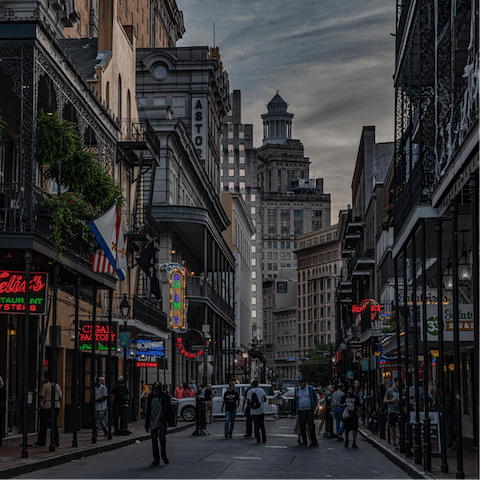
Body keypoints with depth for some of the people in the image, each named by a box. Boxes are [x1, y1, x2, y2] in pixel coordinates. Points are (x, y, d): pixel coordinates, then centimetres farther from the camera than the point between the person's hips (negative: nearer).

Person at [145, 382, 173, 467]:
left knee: (162, 438, -13)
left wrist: (167, 417, -11)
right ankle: (156, 460, 8)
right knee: (154, 441, 2)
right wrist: (147, 424, 15)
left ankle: (164, 456, 8)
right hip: (153, 421, 4)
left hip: (162, 421, -3)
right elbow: (148, 411, 16)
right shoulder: (150, 397, 10)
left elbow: (170, 409, 4)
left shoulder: (165, 396, -1)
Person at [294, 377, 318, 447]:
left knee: (311, 427, -7)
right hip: (301, 411, 3)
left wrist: (314, 408, 2)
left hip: (309, 410, -3)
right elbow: (296, 400, 16)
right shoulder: (297, 390, 8)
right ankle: (304, 442, 11)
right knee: (302, 428, 3)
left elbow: (315, 398, 8)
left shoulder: (310, 389, 0)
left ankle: (314, 442, -4)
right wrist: (296, 411, 12)